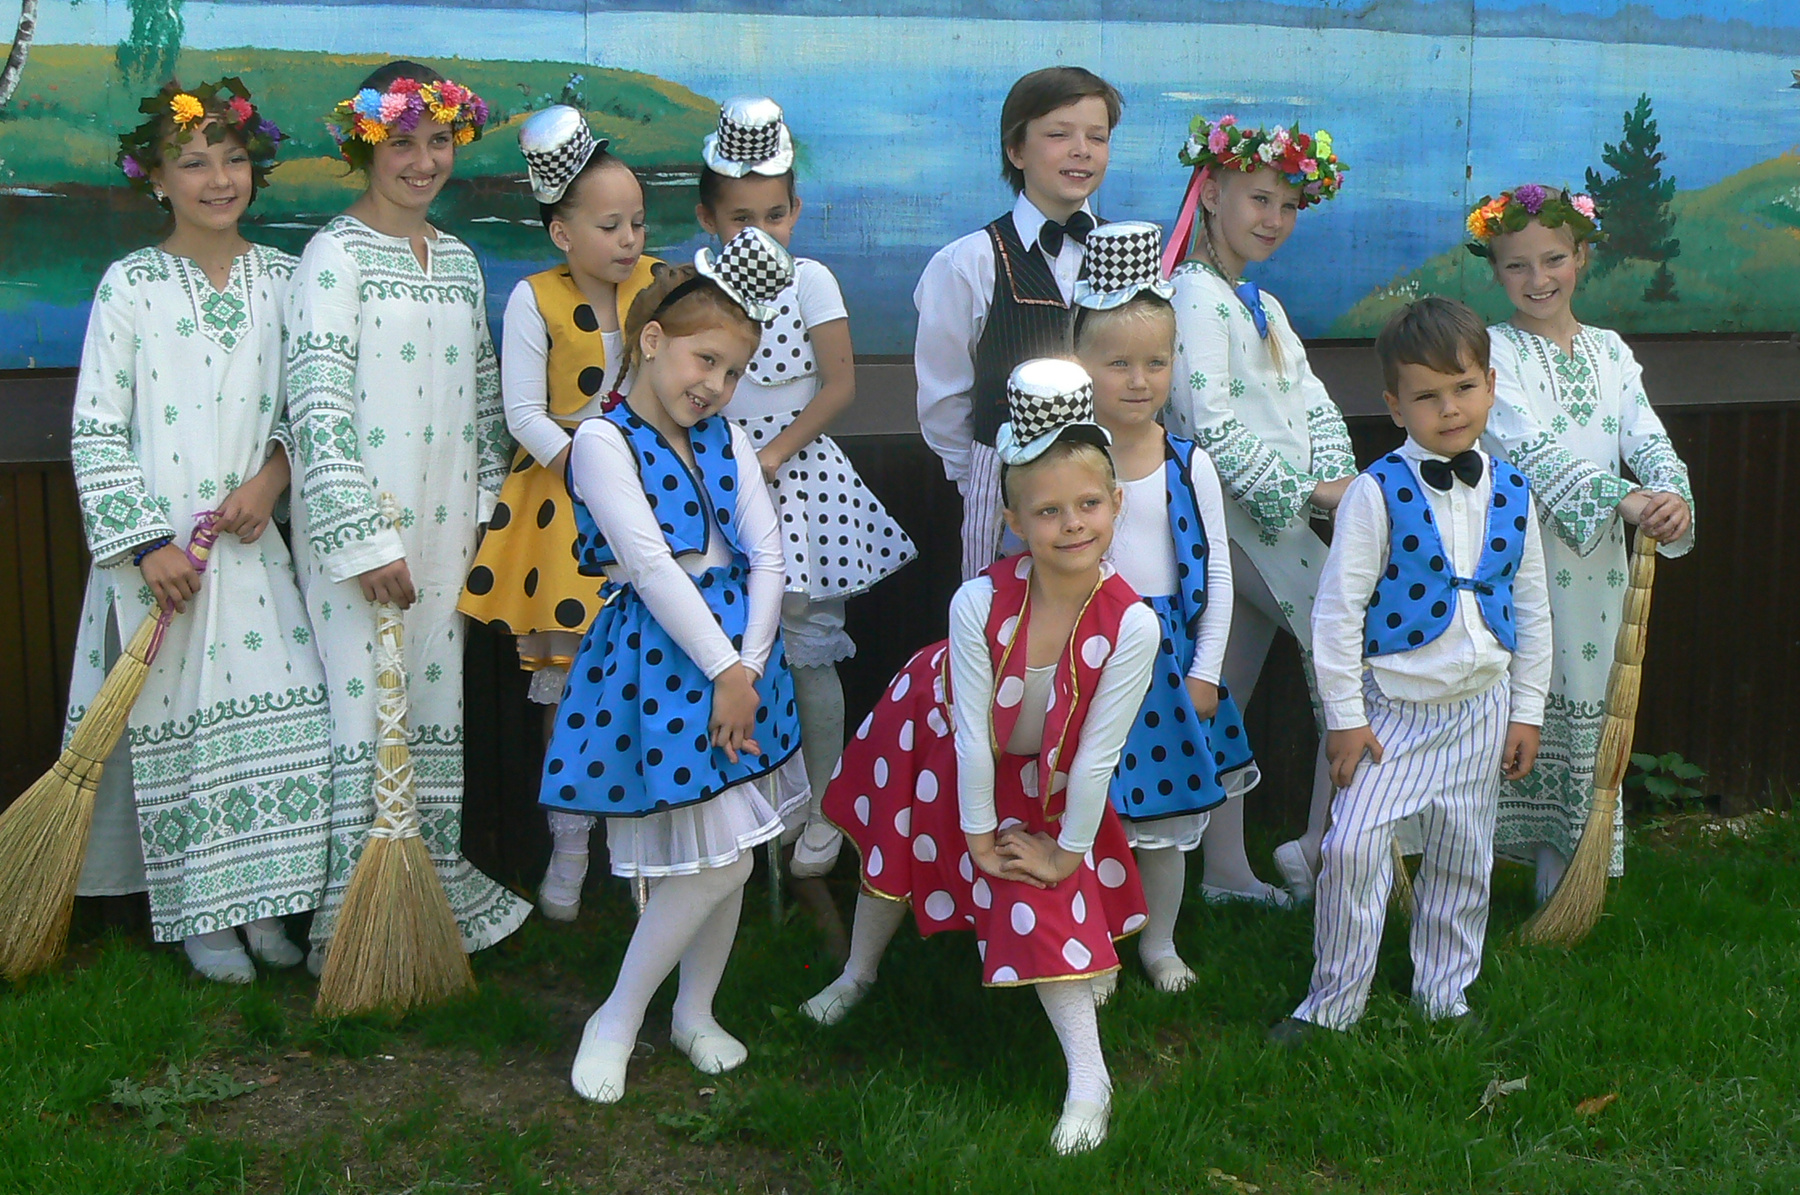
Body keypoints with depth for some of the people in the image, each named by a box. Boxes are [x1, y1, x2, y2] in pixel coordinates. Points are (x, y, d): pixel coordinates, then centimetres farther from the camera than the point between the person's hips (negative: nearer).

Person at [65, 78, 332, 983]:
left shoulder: (282, 279, 6)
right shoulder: (131, 284, -3)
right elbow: (96, 432, -6)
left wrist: (274, 474, -9)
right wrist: (148, 544, -12)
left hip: (252, 543, 3)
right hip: (160, 547, -3)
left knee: (284, 720, -3)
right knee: (177, 723, 2)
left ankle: (262, 903, 13)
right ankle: (200, 914, 17)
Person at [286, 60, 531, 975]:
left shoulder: (457, 259, 14)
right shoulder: (336, 255, -8)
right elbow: (319, 405, -15)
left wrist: (484, 510, 13)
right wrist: (363, 538, -18)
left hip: (443, 525, 6)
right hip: (359, 529, -6)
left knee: (435, 707, 12)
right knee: (364, 711, -4)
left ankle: (437, 889, 23)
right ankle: (356, 924, 5)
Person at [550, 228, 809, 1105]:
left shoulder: (725, 438, 10)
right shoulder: (603, 440, -10)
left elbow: (766, 555, 4)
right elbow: (651, 566, -16)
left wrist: (748, 667, -8)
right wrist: (723, 670, -16)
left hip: (739, 644, 7)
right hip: (656, 652, -7)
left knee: (729, 852, 11)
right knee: (719, 857, -9)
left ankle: (695, 1011, 31)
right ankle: (617, 1020, 9)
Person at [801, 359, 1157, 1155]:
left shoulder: (1131, 624, -36)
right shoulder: (981, 602, -36)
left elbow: (1097, 753, -25)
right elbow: (971, 731, -25)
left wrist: (1068, 853, -15)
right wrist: (979, 835, -15)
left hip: (1043, 776, -1)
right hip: (940, 736, 1)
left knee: (1045, 902, -6)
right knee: (895, 851, 20)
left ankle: (1089, 1077, 6)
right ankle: (857, 976, 49)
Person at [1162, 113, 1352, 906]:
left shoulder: (1265, 305, 18)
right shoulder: (1197, 296, -12)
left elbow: (1315, 404, 12)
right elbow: (1211, 426, -21)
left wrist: (1337, 478, -6)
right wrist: (1309, 492, -18)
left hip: (1278, 516, 9)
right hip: (1240, 517, -9)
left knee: (1230, 695, 11)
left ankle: (1226, 870, 18)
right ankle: (1320, 849, -1)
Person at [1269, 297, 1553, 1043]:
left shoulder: (1512, 494, 2)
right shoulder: (1379, 493, -12)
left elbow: (1533, 610, 9)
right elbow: (1338, 606, -10)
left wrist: (1526, 712, 8)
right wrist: (1344, 716, -10)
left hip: (1480, 708, 4)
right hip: (1392, 707, -4)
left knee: (1463, 859, 12)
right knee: (1352, 849, -10)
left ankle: (1444, 995, 31)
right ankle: (1332, 1003, 7)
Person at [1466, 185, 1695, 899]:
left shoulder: (1609, 351, 12)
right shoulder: (1493, 352, -4)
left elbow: (1648, 439, 2)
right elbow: (1531, 448, -18)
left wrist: (1673, 498, -20)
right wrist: (1621, 498, -29)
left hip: (1596, 566, 5)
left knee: (1584, 714, 9)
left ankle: (1563, 887, 21)